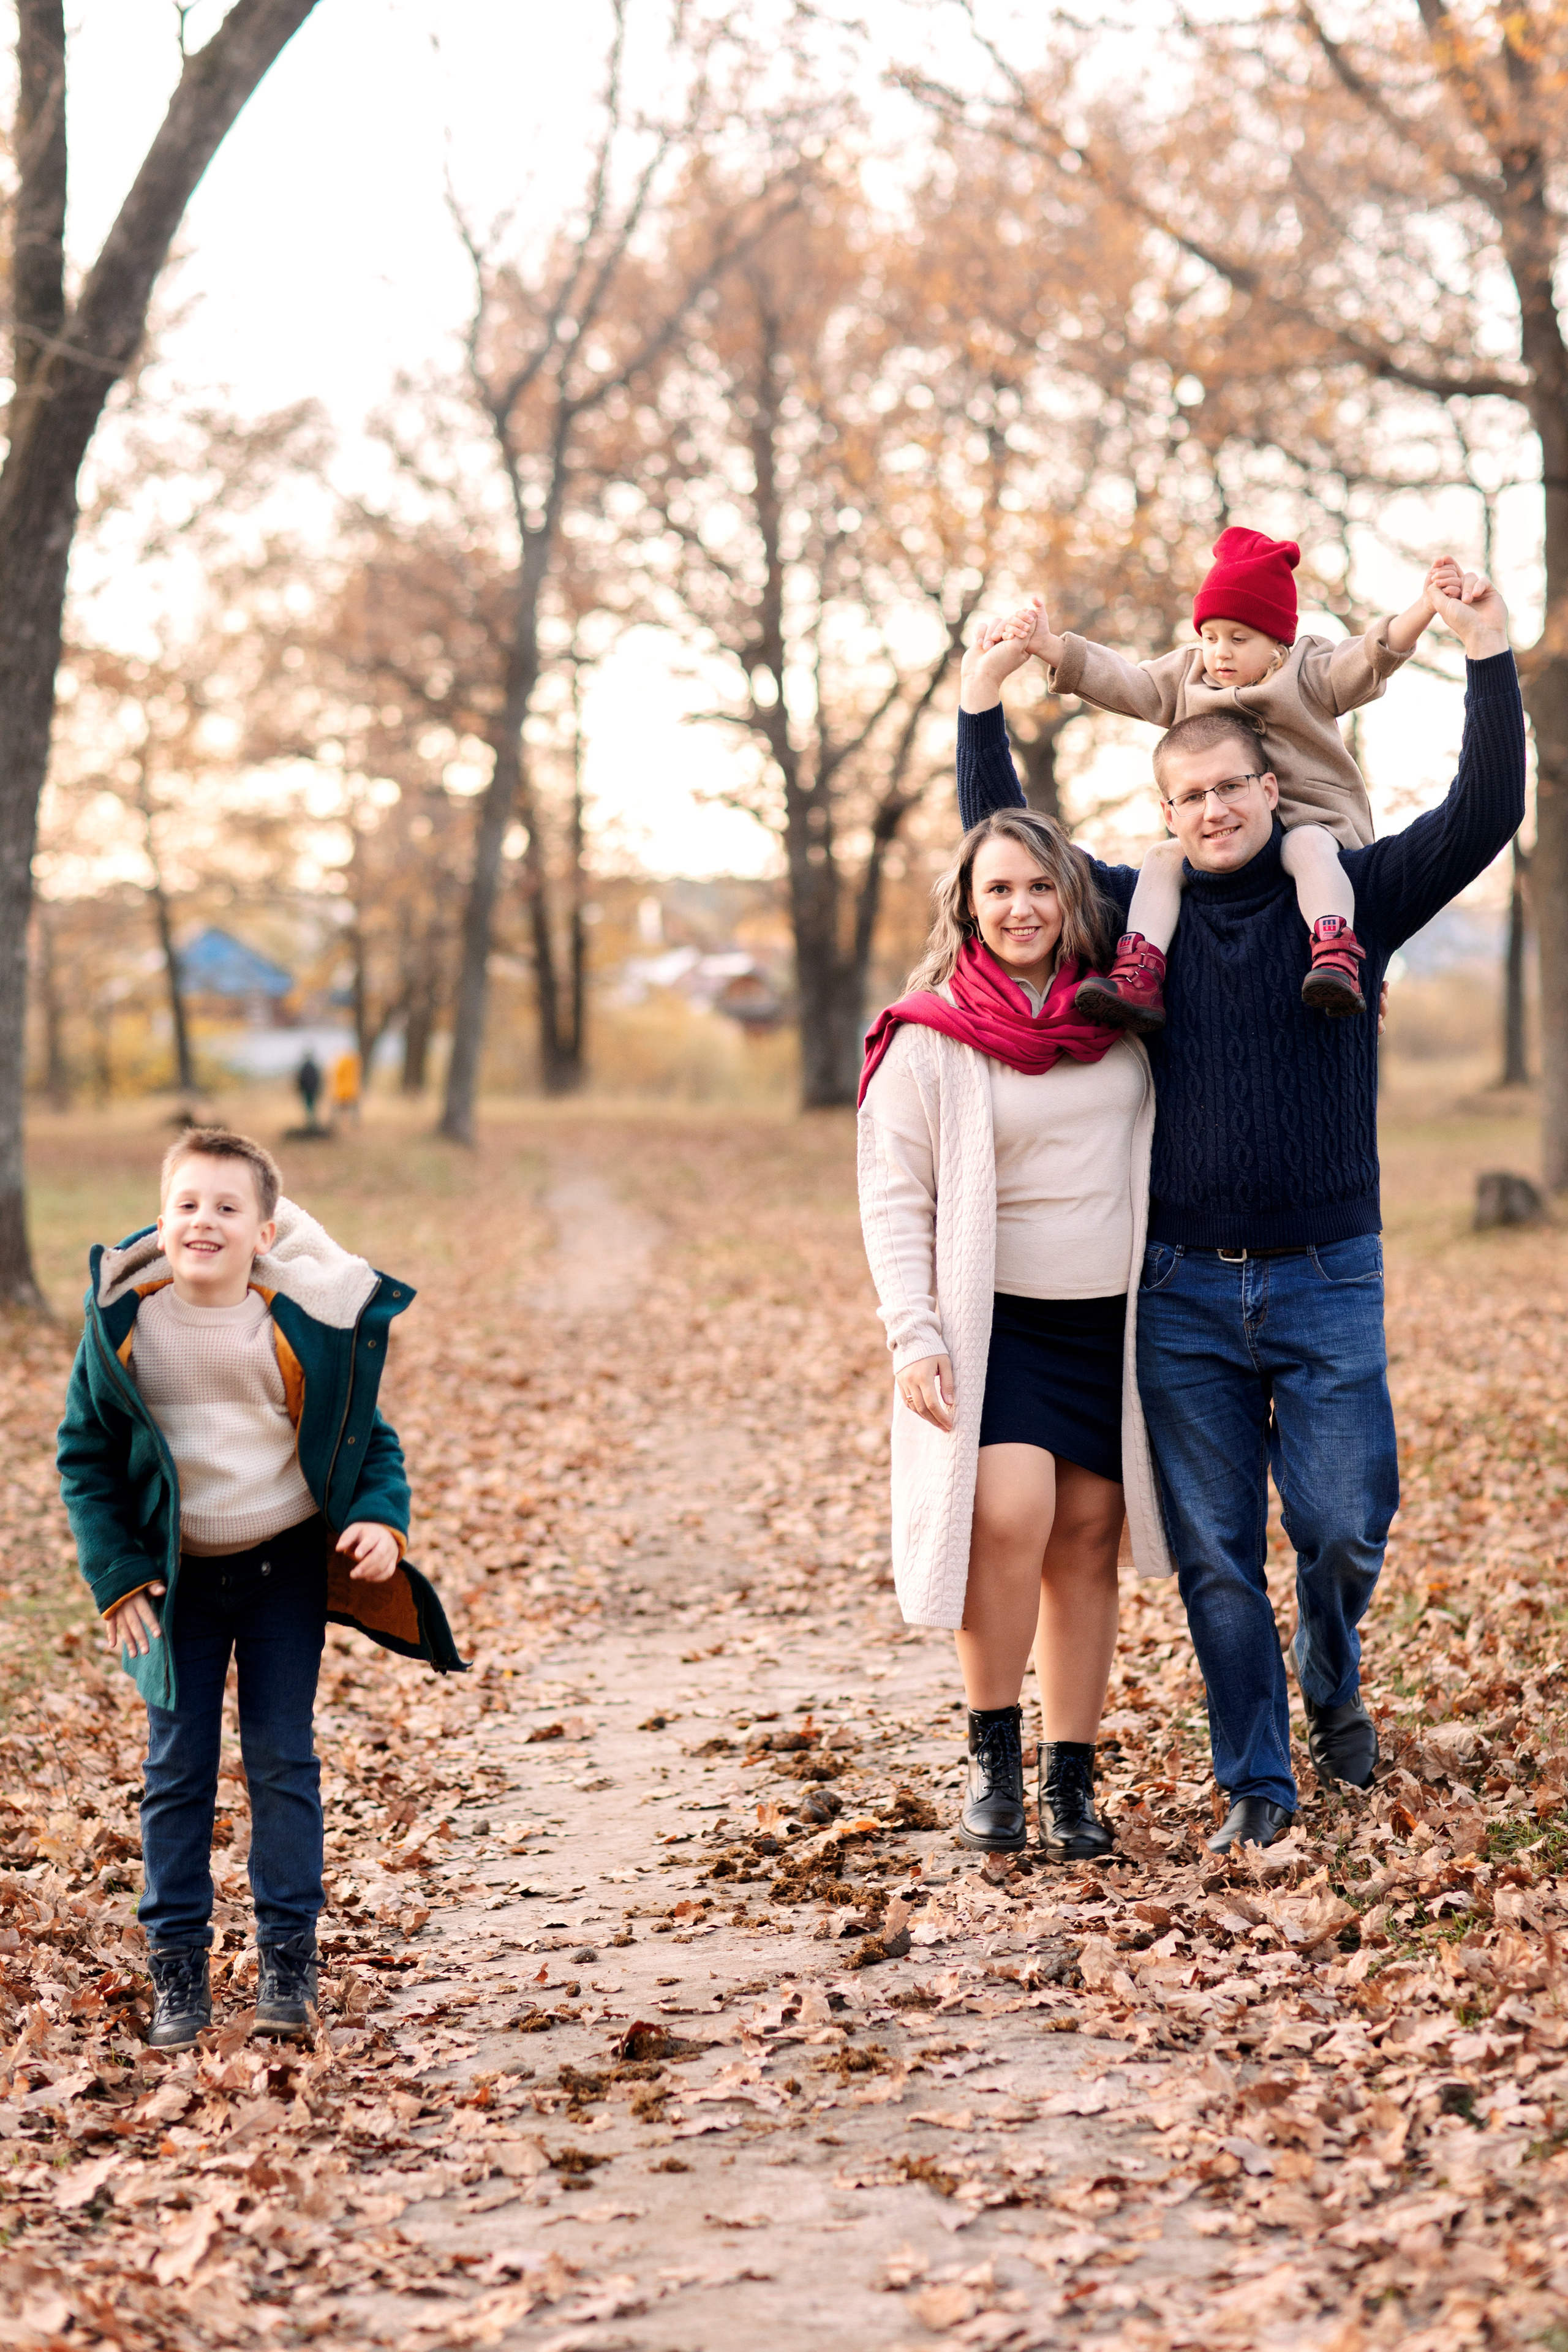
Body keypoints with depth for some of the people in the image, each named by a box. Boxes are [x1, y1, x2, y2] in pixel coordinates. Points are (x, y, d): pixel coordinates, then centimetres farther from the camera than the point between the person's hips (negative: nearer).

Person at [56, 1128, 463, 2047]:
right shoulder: (125, 1323, -12)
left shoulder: (307, 1325, -14)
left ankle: (289, 1955, 14)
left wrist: (381, 1520, -18)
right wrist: (117, 1576, -6)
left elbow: (368, 1435, 0)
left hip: (286, 1567, -1)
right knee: (178, 1767, 5)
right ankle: (178, 1964, 15)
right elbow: (86, 1452, -1)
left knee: (282, 1758, 3)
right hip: (175, 1579, 1)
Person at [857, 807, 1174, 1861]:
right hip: (992, 1319, -4)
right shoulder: (928, 1038, -6)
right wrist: (913, 1338, -12)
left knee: (1087, 1538, 4)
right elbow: (893, 1197, -5)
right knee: (1009, 1516, -21)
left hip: (1109, 1319, 4)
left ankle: (1072, 1782, 13)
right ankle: (994, 1760, -3)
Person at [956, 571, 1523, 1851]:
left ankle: (1332, 1683, 30)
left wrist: (1488, 657, -15)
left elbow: (1483, 817, -6)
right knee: (1215, 1554, 3)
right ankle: (1257, 1783, 15)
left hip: (1326, 1279, -1)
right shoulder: (1141, 913, 7)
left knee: (1344, 1530, -2)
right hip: (1184, 1290, 1)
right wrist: (983, 706, 3)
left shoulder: (1348, 897, 2)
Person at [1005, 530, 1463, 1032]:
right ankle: (1138, 978, -29)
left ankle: (1337, 962, -49)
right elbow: (1121, 682, 9)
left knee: (1308, 846, -36)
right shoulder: (1186, 678, 14)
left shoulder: (1310, 676, 3)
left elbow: (1374, 656, -11)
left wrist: (1424, 609, -29)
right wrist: (1048, 646, -4)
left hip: (1308, 821, -4)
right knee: (1164, 857, -18)